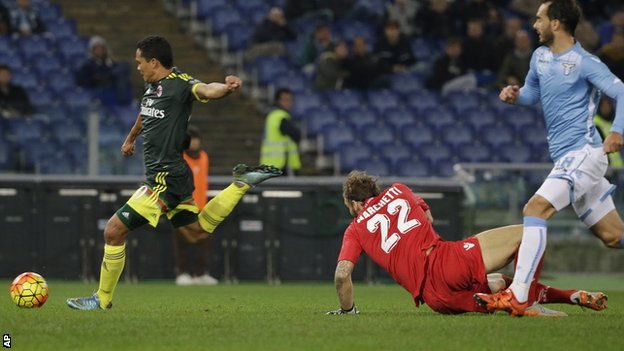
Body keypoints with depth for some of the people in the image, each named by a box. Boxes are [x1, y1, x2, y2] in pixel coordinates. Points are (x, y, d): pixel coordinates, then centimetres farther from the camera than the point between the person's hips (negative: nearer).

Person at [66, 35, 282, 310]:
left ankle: (102, 299, 5)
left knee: (114, 230, -7)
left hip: (166, 178, -10)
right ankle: (242, 184, 21)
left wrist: (227, 87, -58)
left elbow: (206, 90, -35)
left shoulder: (180, 83, -15)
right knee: (196, 232, 22)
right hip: (170, 174, 10)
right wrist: (131, 138, 51)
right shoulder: (152, 85, 12)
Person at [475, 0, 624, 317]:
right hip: (566, 158, 9)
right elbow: (532, 93, 26)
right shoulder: (540, 56, 13)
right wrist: (515, 95, 3)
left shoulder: (584, 62, -11)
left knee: (536, 208, -22)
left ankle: (517, 297, -27)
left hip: (583, 153, -9)